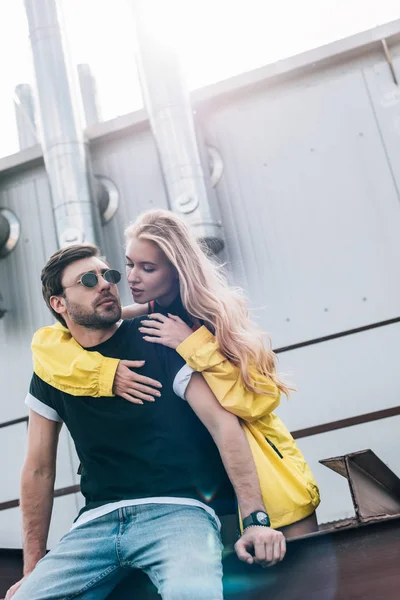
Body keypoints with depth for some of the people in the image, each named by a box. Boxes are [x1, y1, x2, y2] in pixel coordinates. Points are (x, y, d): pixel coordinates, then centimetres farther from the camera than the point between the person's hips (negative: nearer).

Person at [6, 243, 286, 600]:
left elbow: (223, 423, -7)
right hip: (97, 520, 4)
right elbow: (39, 469, 14)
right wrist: (33, 566, 11)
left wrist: (256, 518, -15)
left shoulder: (158, 341, 0)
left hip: (180, 508, -4)